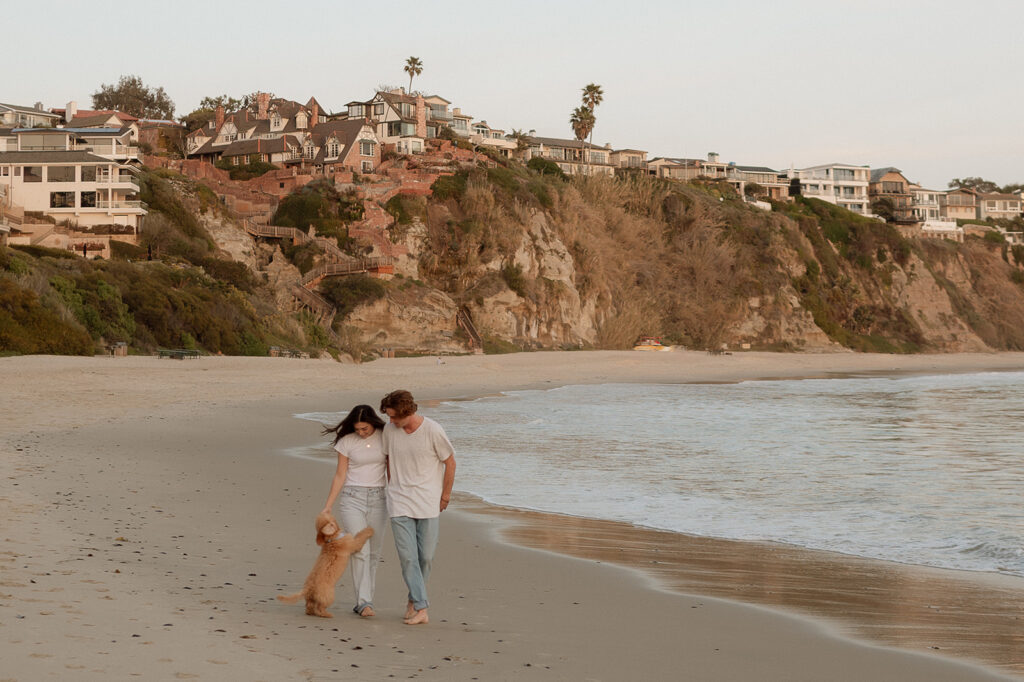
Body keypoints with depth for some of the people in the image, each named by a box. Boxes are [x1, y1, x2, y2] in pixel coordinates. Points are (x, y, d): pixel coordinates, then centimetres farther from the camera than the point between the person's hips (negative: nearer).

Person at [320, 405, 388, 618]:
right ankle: (365, 602, -18)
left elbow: (391, 472, 7)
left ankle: (363, 602, 11)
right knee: (360, 549, -15)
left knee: (373, 553, 3)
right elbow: (340, 476, 1)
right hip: (352, 498, -2)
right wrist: (327, 506, -1)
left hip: (378, 499, 2)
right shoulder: (347, 441, -3)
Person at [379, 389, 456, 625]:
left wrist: (445, 496, 3)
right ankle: (420, 608, -8)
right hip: (400, 503, 2)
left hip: (428, 502, -2)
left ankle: (414, 600, 24)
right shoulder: (389, 431, -2)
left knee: (426, 557, 2)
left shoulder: (433, 431, -12)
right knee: (407, 556, -8)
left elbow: (450, 462, -1)